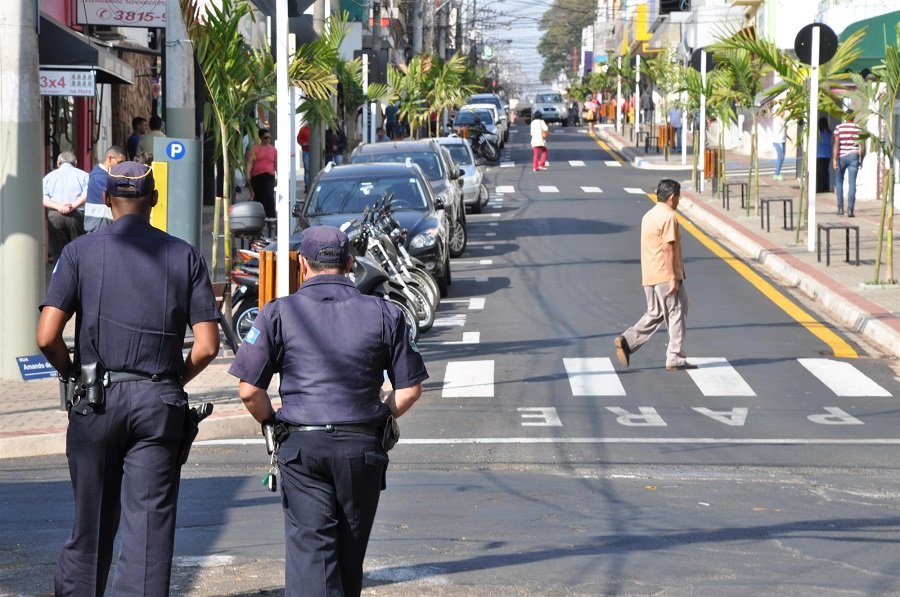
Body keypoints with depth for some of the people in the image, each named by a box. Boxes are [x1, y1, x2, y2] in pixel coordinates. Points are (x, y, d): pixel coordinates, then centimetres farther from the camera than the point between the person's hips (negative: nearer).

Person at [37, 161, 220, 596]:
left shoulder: (81, 251, 1)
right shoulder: (185, 256, 4)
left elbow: (47, 337, -8)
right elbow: (207, 346, -2)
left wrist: (71, 374, 10)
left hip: (97, 398, 0)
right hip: (160, 404, 0)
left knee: (91, 523, 13)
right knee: (150, 524, 0)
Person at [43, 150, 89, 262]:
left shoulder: (49, 176, 16)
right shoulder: (83, 175, 9)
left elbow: (43, 199, 0)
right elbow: (86, 195, -9)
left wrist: (59, 206, -10)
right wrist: (73, 205, -14)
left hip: (55, 216, 1)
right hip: (77, 215, -1)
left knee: (57, 253, 2)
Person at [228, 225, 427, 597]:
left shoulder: (279, 314, -1)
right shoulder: (384, 315, 5)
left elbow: (250, 391, -5)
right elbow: (410, 388, 5)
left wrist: (274, 424, 12)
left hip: (302, 445, -2)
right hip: (363, 447, 2)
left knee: (309, 550, -6)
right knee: (350, 552, 16)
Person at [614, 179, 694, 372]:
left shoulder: (648, 216, 15)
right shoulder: (668, 217, -13)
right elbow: (668, 248, -19)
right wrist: (673, 278, -19)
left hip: (649, 277, 9)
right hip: (665, 276, -9)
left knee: (654, 314, 14)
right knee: (676, 314, 0)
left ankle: (626, 341, -1)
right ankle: (675, 359, 2)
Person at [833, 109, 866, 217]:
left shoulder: (839, 128, -3)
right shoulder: (858, 129, 3)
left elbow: (836, 144, -12)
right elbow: (863, 147, 2)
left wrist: (834, 160, -14)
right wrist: (861, 161, 15)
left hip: (841, 157, -1)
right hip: (854, 157, 1)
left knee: (839, 181, 18)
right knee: (852, 183, -3)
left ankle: (840, 207, 15)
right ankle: (850, 209, -13)